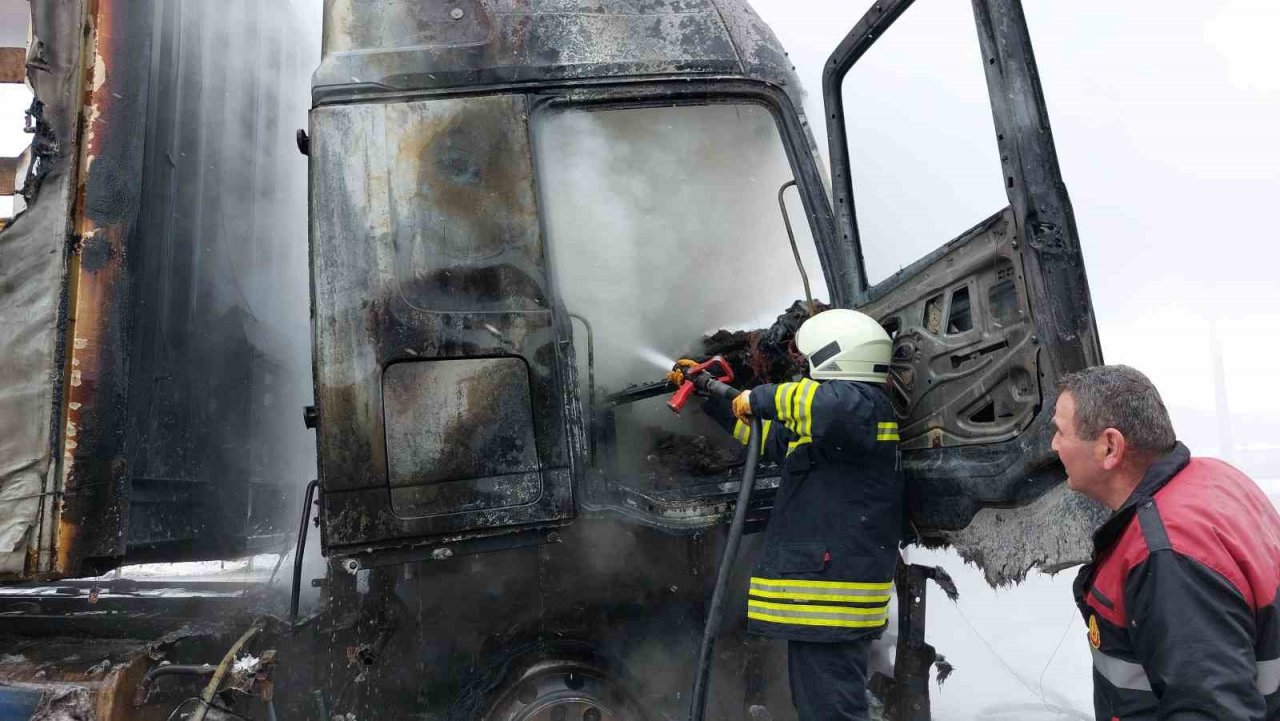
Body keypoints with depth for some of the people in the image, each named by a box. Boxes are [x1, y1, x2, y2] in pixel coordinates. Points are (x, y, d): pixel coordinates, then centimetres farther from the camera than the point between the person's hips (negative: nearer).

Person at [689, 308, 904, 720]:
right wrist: (709, 395, 31)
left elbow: (834, 406, -39)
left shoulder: (863, 405, -14)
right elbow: (771, 435, 32)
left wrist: (762, 397, -25)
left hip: (832, 602, -11)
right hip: (822, 597, 11)